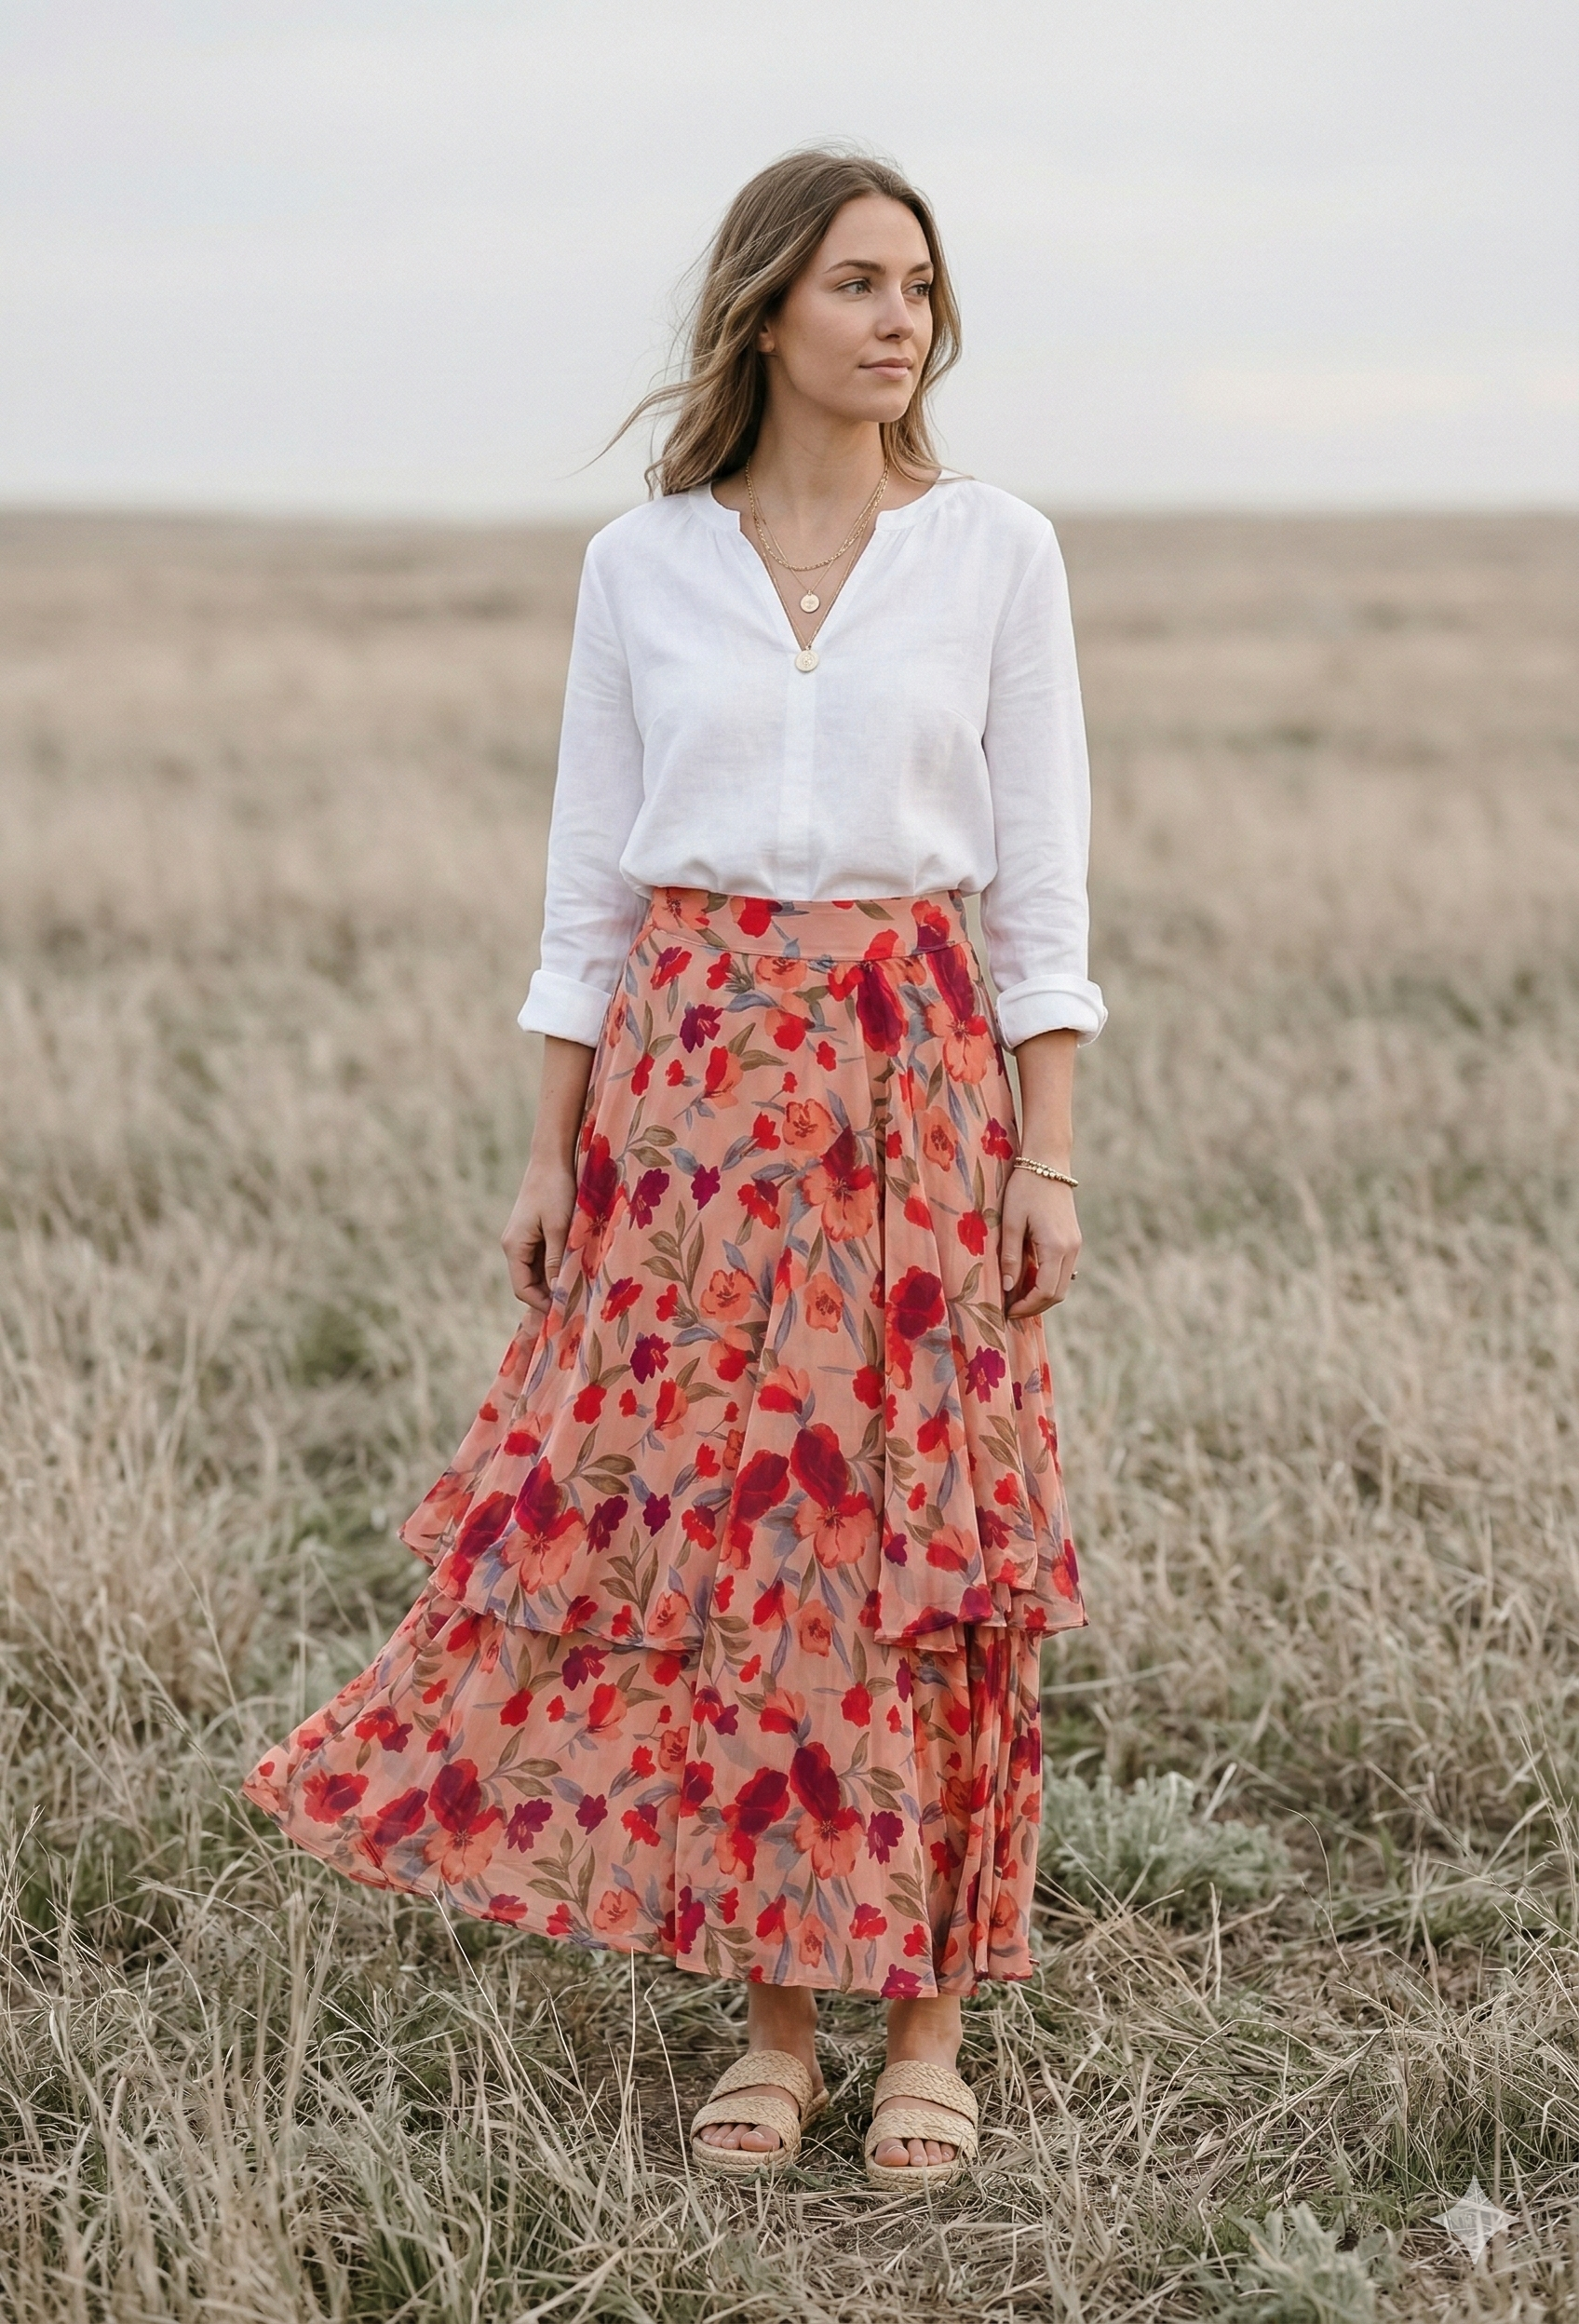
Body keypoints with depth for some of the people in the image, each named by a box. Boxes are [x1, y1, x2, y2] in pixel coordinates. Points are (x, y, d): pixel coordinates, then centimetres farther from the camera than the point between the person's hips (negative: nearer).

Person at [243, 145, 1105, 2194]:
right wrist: (551, 1151, 3)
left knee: (920, 1539, 0)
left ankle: (930, 2017, 12)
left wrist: (1051, 1155, -5)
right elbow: (592, 873, 8)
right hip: (694, 1075, 1)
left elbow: (1041, 872, 1)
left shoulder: (997, 550, 2)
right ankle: (774, 2008, 13)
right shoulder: (642, 564, 5)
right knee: (718, 1530, 1)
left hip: (917, 1072, -1)